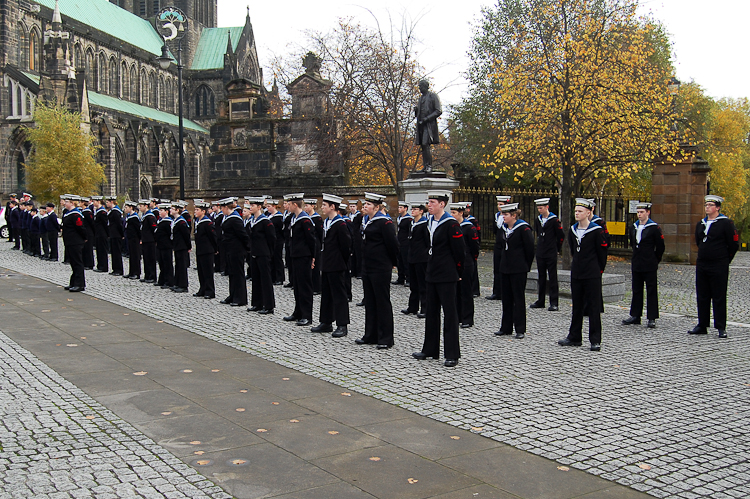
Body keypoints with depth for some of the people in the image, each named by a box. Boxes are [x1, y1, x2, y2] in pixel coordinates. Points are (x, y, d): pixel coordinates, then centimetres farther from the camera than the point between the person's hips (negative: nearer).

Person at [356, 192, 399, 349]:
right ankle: (371, 336, 23)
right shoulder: (368, 221, 12)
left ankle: (386, 338, 6)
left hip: (381, 269, -9)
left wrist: (391, 263, -1)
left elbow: (393, 245, -14)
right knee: (370, 301, 14)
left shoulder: (384, 222, -15)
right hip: (367, 267, 9)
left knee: (382, 302, -2)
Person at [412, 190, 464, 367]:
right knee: (431, 312, 15)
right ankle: (430, 349, 25)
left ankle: (452, 354, 3)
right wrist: (429, 269, 18)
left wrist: (457, 273, -4)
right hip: (432, 274, 8)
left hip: (447, 277, -8)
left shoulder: (451, 224, -14)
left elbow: (460, 251, -11)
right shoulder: (430, 222, 11)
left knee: (449, 313, -2)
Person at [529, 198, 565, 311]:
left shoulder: (554, 220, -9)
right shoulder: (537, 220, 9)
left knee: (553, 278, -2)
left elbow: (561, 236, -4)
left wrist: (556, 249, 4)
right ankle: (540, 301, 18)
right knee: (541, 278, 11)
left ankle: (554, 303, 0)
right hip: (540, 253, 6)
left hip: (551, 254, -6)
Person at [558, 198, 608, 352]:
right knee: (577, 306, 13)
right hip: (576, 274, 6)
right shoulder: (572, 230, 7)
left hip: (592, 275, -6)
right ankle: (574, 337, 22)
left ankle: (595, 340, 5)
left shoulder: (596, 230, -10)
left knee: (594, 307, 0)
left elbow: (602, 253, -3)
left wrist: (598, 270, 3)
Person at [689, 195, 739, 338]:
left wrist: (724, 260, 4)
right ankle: (702, 326, 16)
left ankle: (721, 328, 5)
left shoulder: (726, 223, -6)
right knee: (702, 297, 9)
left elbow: (734, 245, -4)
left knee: (719, 298, -1)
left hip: (719, 267, -6)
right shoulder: (700, 224, 12)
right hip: (701, 265, 6)